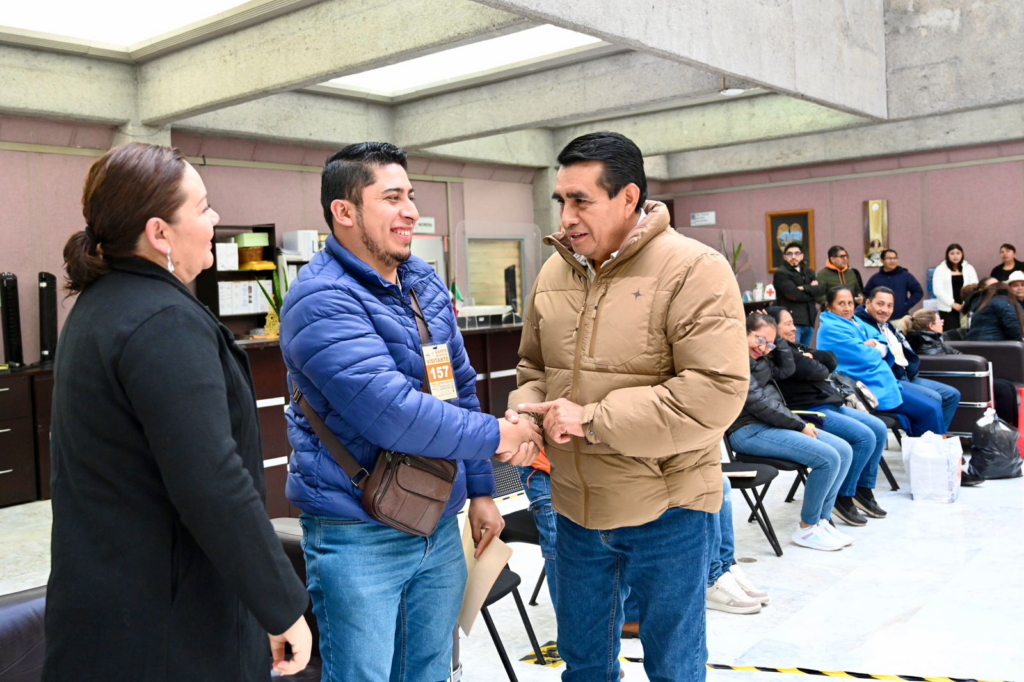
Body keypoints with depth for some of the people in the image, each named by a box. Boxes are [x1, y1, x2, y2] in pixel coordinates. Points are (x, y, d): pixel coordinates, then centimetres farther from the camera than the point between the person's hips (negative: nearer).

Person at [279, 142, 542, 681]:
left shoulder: (425, 283, 8)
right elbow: (391, 413, -28)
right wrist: (496, 437, -17)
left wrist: (479, 489, 13)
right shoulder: (322, 301, -19)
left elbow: (460, 387, 15)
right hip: (358, 535, -7)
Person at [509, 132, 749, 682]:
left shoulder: (694, 270, -16)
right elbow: (532, 366, 15)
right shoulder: (554, 272, 4)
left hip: (666, 511, -5)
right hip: (575, 506, 6)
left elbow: (715, 392, -24)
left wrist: (594, 420, -23)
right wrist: (527, 412, -8)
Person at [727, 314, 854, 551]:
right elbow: (757, 403, -18)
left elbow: (786, 369, 19)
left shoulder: (758, 358, 16)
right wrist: (800, 425, -12)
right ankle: (807, 529, -6)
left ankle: (822, 520, 3)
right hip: (750, 431, -10)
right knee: (828, 458, -21)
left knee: (844, 451, 0)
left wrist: (777, 339, 8)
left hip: (772, 422, 10)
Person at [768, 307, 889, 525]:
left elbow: (832, 361, 12)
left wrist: (810, 357, -6)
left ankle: (864, 489, 14)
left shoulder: (793, 347, 19)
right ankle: (843, 497, -6)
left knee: (879, 429, 7)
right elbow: (814, 372, -21)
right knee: (865, 437, -19)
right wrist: (816, 363, 2)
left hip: (829, 405, 11)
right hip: (809, 412, -11)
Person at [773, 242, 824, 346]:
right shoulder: (781, 273, -3)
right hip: (792, 321, -7)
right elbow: (794, 294, -15)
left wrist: (805, 288, -12)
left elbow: (821, 289, 3)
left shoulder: (808, 272, 19)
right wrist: (812, 290, 0)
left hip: (809, 321, 7)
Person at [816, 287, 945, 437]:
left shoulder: (853, 320, 15)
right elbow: (865, 357, -20)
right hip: (871, 387, -10)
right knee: (930, 409, -10)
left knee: (935, 402, 6)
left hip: (882, 380, 10)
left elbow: (883, 342, 13)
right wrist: (875, 351, 2)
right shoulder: (830, 329, -14)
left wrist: (876, 346, -10)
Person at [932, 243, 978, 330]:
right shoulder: (940, 269, 4)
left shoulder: (969, 268, 13)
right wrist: (952, 304, -14)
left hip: (967, 308, 2)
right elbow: (938, 290, -5)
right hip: (948, 309, -2)